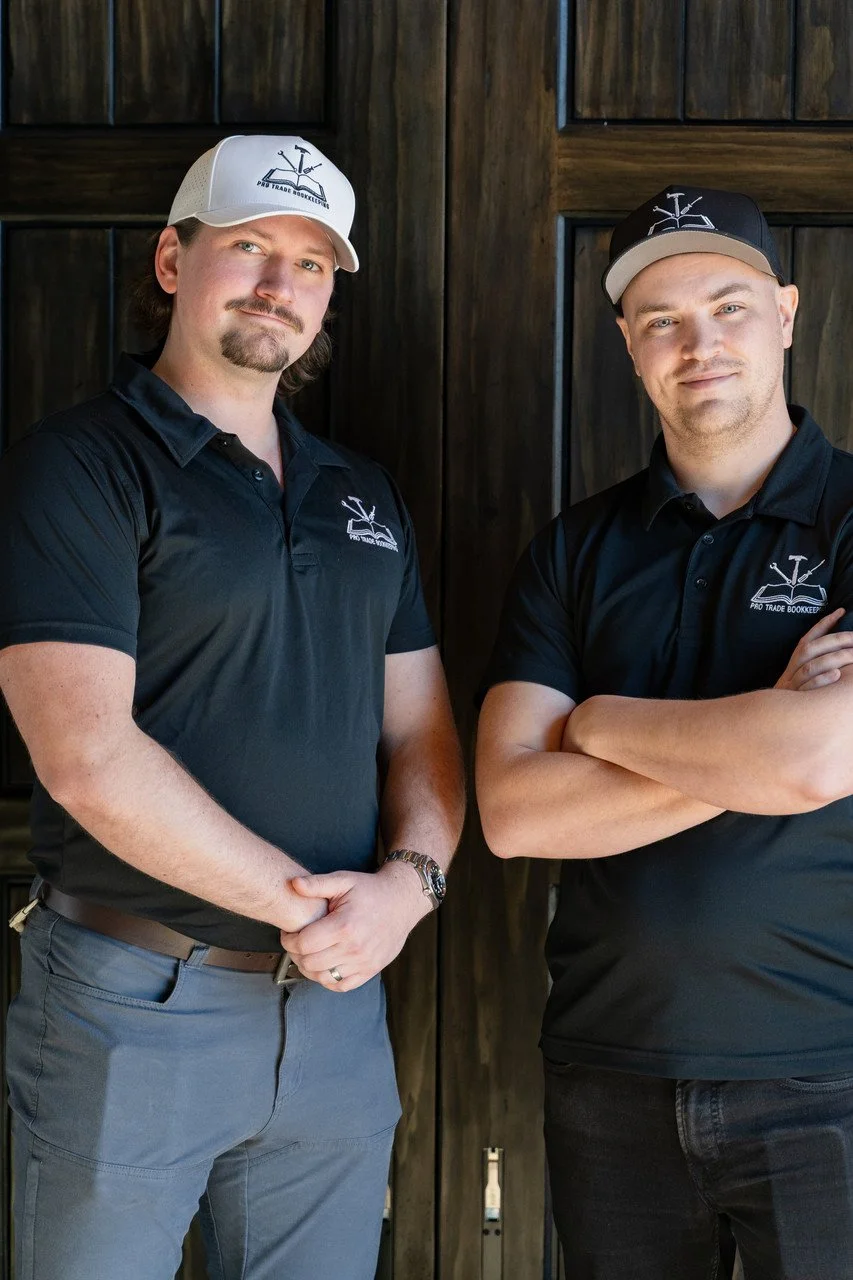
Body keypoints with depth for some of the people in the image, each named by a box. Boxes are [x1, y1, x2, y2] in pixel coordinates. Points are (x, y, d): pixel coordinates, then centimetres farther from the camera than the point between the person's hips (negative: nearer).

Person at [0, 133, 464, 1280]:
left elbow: (419, 733, 11)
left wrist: (409, 882, -9)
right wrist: (304, 903, -15)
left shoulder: (365, 496, 12)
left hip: (339, 1004, 6)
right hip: (132, 1008, -5)